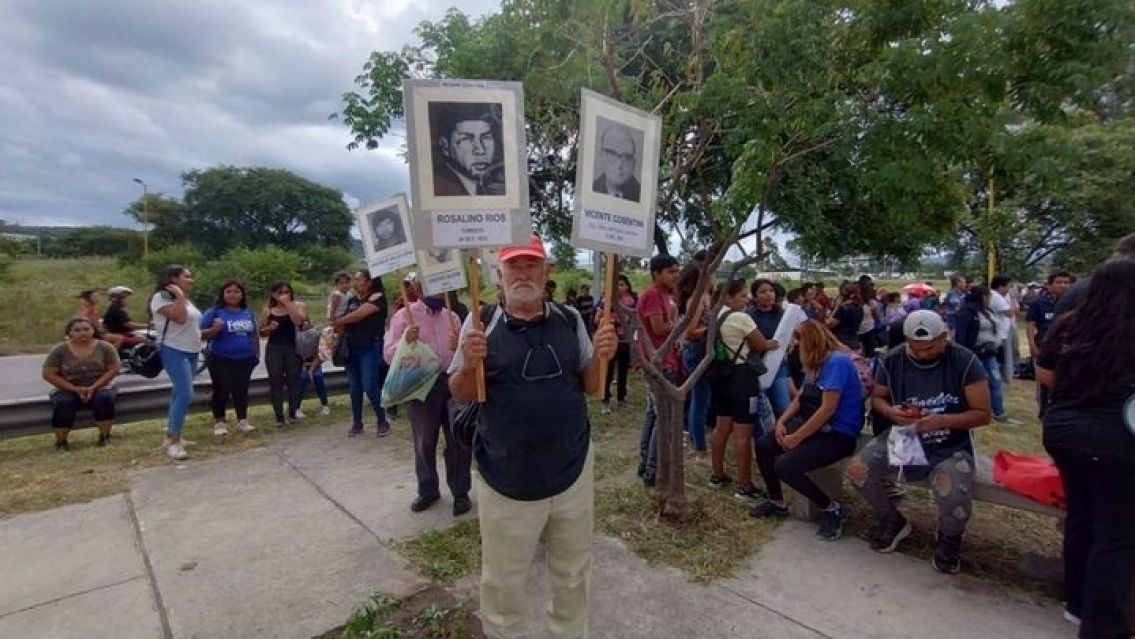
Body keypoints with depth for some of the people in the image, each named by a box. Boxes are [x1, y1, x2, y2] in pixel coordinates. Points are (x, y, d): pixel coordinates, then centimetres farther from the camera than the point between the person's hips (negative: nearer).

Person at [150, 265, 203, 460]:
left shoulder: (186, 300, 17)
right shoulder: (161, 297, -10)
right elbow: (179, 317, -25)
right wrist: (179, 296, -17)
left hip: (191, 352, 9)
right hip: (174, 351, -9)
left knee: (180, 394, 11)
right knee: (185, 394, -16)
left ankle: (170, 437, 19)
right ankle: (174, 442, -10)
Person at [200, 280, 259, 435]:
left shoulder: (248, 313, 9)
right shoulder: (214, 312, -5)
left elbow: (254, 335, 17)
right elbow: (202, 334, -7)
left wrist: (257, 354, 14)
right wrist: (215, 329, -27)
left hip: (245, 360, 4)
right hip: (221, 360, -4)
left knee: (241, 390, 9)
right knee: (221, 391, 0)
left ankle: (242, 421, 18)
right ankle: (219, 423, 12)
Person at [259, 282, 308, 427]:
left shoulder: (298, 306, 1)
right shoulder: (267, 310, 6)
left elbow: (298, 321, -18)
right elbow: (262, 332, 12)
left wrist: (287, 303, -16)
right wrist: (270, 328, -10)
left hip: (293, 348, -1)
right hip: (274, 349, 1)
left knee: (293, 381, 3)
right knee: (275, 383, 2)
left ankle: (293, 413, 16)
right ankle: (279, 417, 8)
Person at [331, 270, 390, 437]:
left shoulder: (377, 297, -7)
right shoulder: (352, 300, 13)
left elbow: (359, 315, -18)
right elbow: (344, 323, 13)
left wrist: (337, 321, -6)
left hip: (370, 348, -6)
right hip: (352, 348, 6)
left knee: (370, 386, -9)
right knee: (354, 387, 9)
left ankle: (383, 422, 3)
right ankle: (357, 423, 19)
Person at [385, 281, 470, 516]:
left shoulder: (452, 317, 9)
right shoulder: (404, 315, -1)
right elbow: (389, 355, -5)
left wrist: (460, 347, -12)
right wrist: (404, 340, -24)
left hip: (453, 382, 2)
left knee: (458, 441, 6)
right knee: (424, 442, 12)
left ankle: (460, 492, 22)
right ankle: (427, 490, 32)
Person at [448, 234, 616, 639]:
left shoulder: (570, 319, -1)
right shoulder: (480, 322, -7)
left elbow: (591, 387, 6)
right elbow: (460, 396, -2)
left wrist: (600, 358, -14)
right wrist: (469, 366, -23)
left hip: (573, 473, 3)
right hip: (506, 480, -2)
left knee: (573, 575, 23)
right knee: (502, 581, 17)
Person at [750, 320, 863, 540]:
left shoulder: (837, 362, -21)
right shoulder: (816, 364, 10)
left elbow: (828, 409, -25)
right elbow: (801, 397, 13)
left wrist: (796, 438, -21)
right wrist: (782, 421, -3)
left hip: (839, 434, -9)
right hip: (813, 425, 10)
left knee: (785, 466, -24)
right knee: (763, 445, 2)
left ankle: (833, 509, -1)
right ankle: (777, 503, 19)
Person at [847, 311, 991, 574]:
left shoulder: (965, 361, -13)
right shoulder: (891, 360, -6)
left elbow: (982, 413, -10)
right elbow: (877, 397, 8)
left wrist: (943, 420, -26)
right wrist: (890, 411, -16)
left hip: (950, 446, -3)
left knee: (955, 500, -30)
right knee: (857, 470, -17)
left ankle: (949, 538, 12)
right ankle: (893, 521, 16)